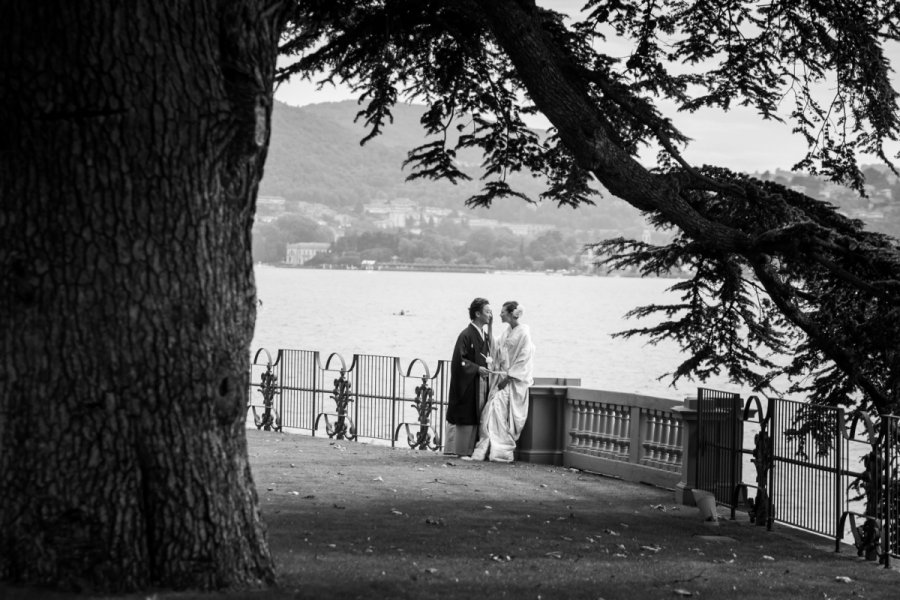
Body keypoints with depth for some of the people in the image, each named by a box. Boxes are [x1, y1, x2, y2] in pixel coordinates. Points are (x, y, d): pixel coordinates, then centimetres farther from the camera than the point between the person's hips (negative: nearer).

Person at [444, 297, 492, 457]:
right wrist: (477, 368, -19)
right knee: (465, 418, -4)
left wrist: (487, 366, 5)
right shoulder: (466, 335, -12)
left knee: (477, 418, 7)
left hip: (481, 383, 8)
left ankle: (470, 449, 11)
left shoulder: (485, 337, 14)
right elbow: (459, 360, -16)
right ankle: (460, 450, 3)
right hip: (467, 385, -8)